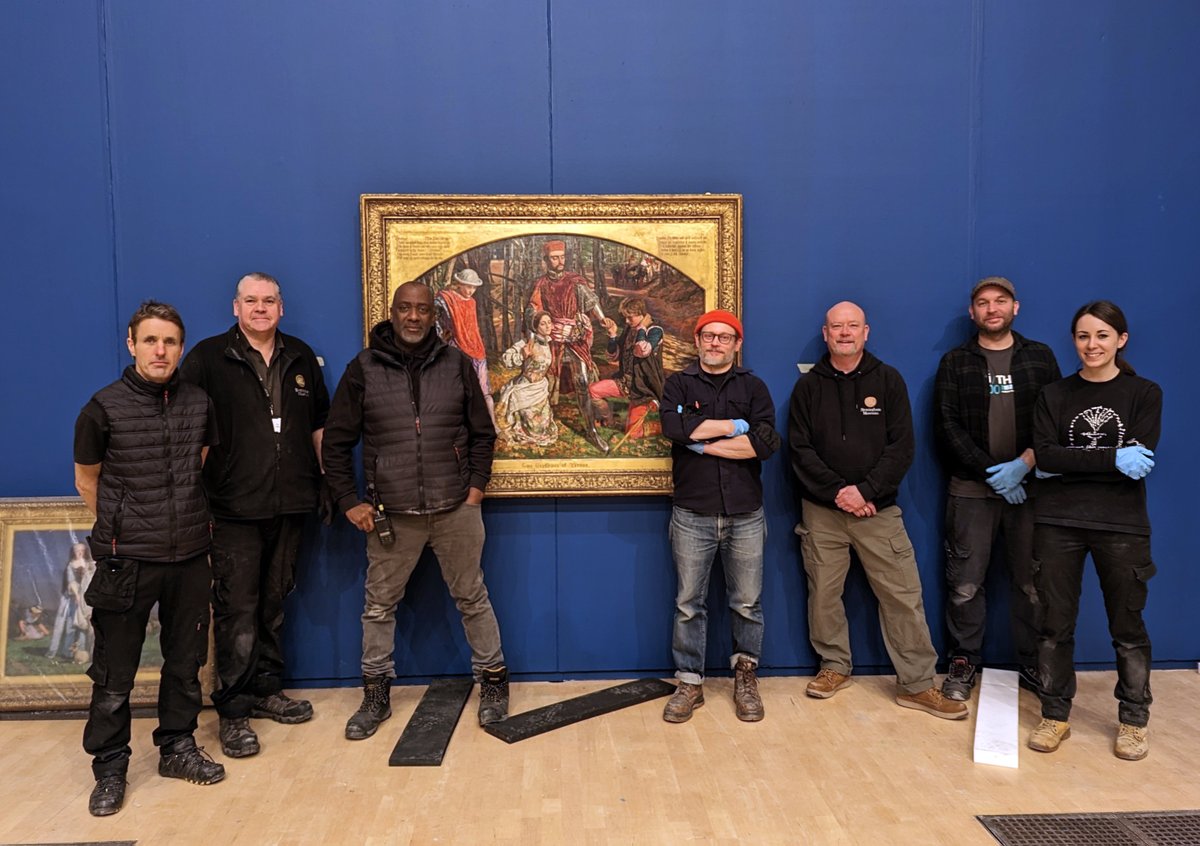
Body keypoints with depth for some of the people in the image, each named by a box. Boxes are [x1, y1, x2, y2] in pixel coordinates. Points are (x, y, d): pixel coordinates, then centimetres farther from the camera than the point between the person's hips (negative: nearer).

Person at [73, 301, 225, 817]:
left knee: (185, 662, 14)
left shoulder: (199, 404, 1)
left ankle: (177, 748, 31)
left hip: (190, 556, 3)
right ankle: (109, 769, 23)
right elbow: (86, 479, 5)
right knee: (114, 673, 7)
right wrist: (121, 527, 11)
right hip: (127, 561, -3)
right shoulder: (104, 408, -8)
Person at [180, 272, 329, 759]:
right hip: (235, 509, -4)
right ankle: (233, 711, 10)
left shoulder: (301, 358, 11)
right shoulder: (208, 358, -2)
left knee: (275, 604, 15)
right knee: (237, 611, -2)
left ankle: (267, 690, 28)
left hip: (290, 505, 4)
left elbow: (319, 425, 17)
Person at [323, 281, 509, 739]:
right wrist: (349, 501, -2)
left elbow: (482, 432, 9)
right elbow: (336, 441, 4)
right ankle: (376, 695, 28)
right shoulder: (363, 368, 0)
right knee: (379, 606, 11)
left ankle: (493, 681, 28)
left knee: (472, 598, 11)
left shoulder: (456, 363, 3)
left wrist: (476, 485, 0)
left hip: (456, 509, 0)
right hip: (389, 514, 0)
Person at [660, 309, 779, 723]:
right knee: (689, 604, 7)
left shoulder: (753, 387, 7)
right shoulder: (678, 385, 6)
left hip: (745, 515, 1)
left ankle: (746, 675, 29)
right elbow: (674, 427, -16)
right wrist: (734, 426, -11)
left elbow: (766, 442, -10)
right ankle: (689, 683, 20)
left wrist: (705, 442, -11)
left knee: (747, 603, 10)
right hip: (692, 515, 0)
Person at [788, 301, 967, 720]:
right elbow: (800, 449, -1)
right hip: (821, 510, 1)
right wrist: (838, 491, -12)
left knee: (903, 596, -1)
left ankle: (916, 684, 11)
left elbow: (901, 447, -3)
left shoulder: (888, 380, 4)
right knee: (823, 593, 7)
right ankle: (835, 666, 26)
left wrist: (864, 490, -14)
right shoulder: (808, 386, 5)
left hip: (877, 509, 0)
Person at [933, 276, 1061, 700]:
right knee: (965, 583, 3)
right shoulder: (955, 362, 4)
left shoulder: (1040, 358, 8)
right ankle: (964, 661, 17)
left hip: (1028, 486, 1)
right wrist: (990, 471, -12)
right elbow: (947, 426, -4)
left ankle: (1034, 664, 21)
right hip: (971, 490, -1)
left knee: (1032, 582, 6)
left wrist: (1022, 465, -13)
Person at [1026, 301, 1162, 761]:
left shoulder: (1144, 394, 3)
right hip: (1058, 522, 1)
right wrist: (1112, 459, -16)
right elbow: (1045, 456, -7)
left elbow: (1138, 462, -10)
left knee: (1127, 626, 9)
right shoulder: (1054, 394, 6)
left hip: (1122, 524, -1)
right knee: (1056, 623, 6)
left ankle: (1134, 720, 25)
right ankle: (1055, 715, 18)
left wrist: (1069, 463, -13)